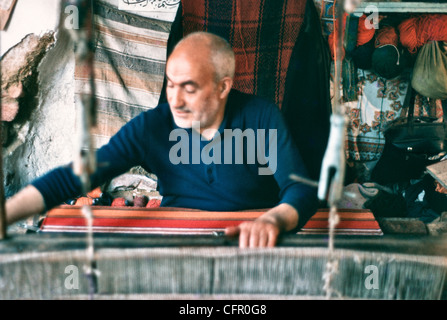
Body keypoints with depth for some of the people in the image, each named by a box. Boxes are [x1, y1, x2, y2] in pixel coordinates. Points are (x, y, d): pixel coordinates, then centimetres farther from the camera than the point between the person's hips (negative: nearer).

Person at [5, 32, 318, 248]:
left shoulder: (262, 117, -11)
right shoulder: (151, 127, -8)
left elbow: (302, 189, -17)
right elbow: (73, 177, -10)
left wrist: (272, 220, -40)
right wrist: (6, 214, -22)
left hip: (253, 246, 0)